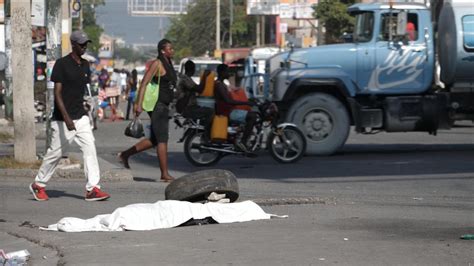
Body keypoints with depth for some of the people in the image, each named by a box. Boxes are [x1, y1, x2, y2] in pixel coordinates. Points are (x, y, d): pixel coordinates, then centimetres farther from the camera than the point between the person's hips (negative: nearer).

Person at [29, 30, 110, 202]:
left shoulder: (85, 65, 9)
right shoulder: (62, 64, -12)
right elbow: (57, 93, -16)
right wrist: (66, 118, -25)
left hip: (81, 118, 6)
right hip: (63, 119, -6)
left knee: (90, 149, -8)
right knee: (55, 153, 4)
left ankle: (93, 189, -11)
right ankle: (38, 185, 23)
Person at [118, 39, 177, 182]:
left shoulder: (168, 64, 16)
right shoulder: (157, 64, -11)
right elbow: (144, 84, -16)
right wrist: (139, 105, -23)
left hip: (164, 106, 9)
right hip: (157, 105, -9)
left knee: (154, 140, 14)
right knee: (162, 140, -9)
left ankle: (125, 154, 26)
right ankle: (165, 174, -7)